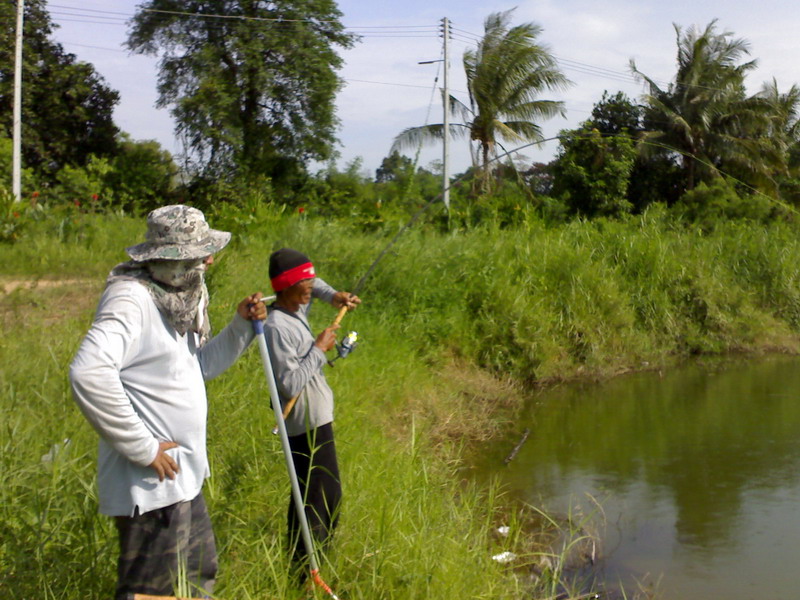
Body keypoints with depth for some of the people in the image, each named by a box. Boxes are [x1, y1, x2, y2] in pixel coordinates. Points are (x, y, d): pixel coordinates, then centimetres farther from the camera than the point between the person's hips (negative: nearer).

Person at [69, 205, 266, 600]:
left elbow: (199, 366, 22)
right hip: (152, 483, -10)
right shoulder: (131, 298, -20)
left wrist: (241, 327, 6)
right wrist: (142, 448, -28)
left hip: (184, 478, 10)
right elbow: (88, 373, -34)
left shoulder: (176, 296, 10)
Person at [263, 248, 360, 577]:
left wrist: (334, 296, 9)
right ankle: (304, 571, 4)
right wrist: (319, 349, -21)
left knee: (327, 493, 20)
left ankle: (309, 561, 32)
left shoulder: (297, 309, 5)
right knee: (318, 498, -5)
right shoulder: (277, 327, -23)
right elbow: (290, 385, -28)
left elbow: (312, 286, 28)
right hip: (307, 424, -10)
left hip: (316, 419, 10)